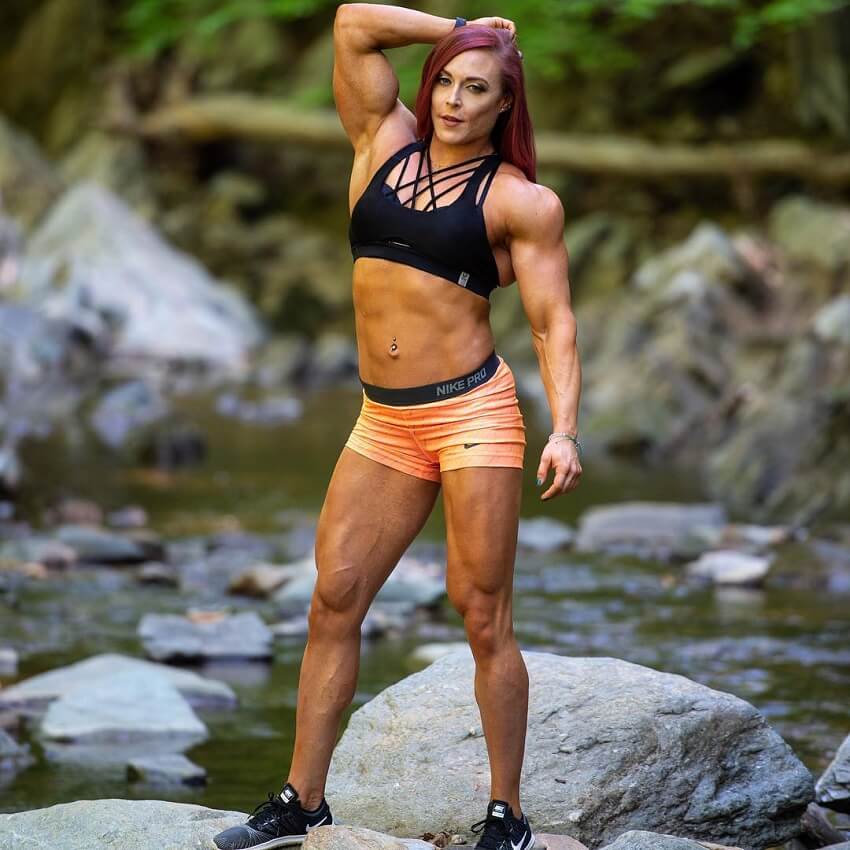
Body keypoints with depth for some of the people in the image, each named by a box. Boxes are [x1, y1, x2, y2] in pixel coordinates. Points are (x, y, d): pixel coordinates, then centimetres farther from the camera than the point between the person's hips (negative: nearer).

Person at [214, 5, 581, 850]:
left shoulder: (521, 201, 0)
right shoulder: (386, 142, 12)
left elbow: (553, 324, -4)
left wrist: (563, 431, -16)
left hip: (472, 413, -5)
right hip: (384, 423, 5)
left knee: (482, 617, -3)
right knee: (332, 598, 1)